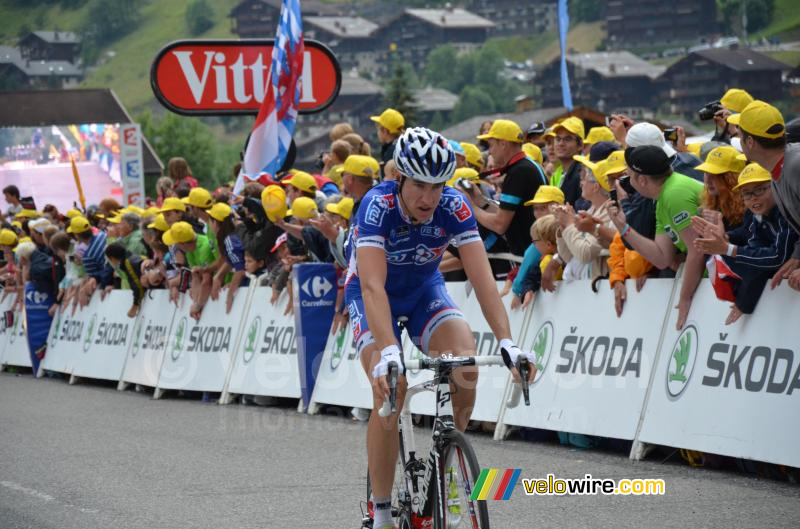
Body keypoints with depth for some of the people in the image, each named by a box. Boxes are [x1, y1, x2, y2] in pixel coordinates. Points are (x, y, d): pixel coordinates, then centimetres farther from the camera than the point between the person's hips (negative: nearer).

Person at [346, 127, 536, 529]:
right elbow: (373, 285, -42)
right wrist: (387, 352, -55)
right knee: (390, 393, -24)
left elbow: (482, 279, -29)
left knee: (466, 368, -25)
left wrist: (507, 342, -42)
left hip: (424, 290, 3)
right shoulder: (378, 205, -32)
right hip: (374, 298, -3)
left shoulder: (454, 208, -24)